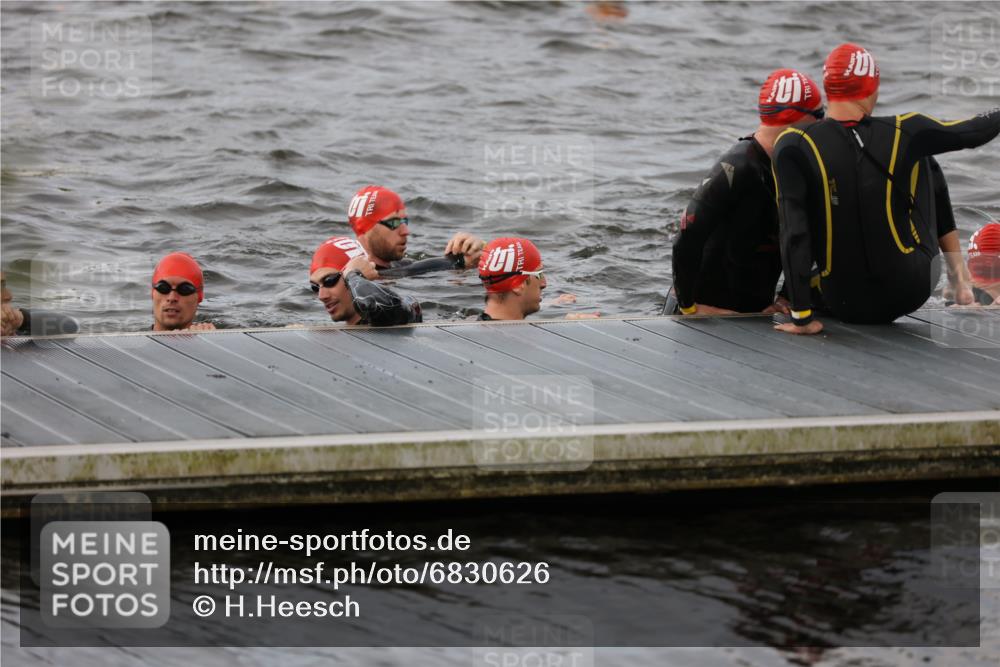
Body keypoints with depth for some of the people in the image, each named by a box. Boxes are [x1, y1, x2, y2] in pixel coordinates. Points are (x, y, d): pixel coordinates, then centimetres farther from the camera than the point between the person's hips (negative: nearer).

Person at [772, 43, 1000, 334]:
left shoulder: (794, 148, -17)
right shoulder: (903, 133, -12)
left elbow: (794, 233, -20)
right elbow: (973, 132, 5)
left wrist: (802, 317, -15)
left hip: (846, 307, 0)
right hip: (912, 293, 0)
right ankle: (957, 275, 34)